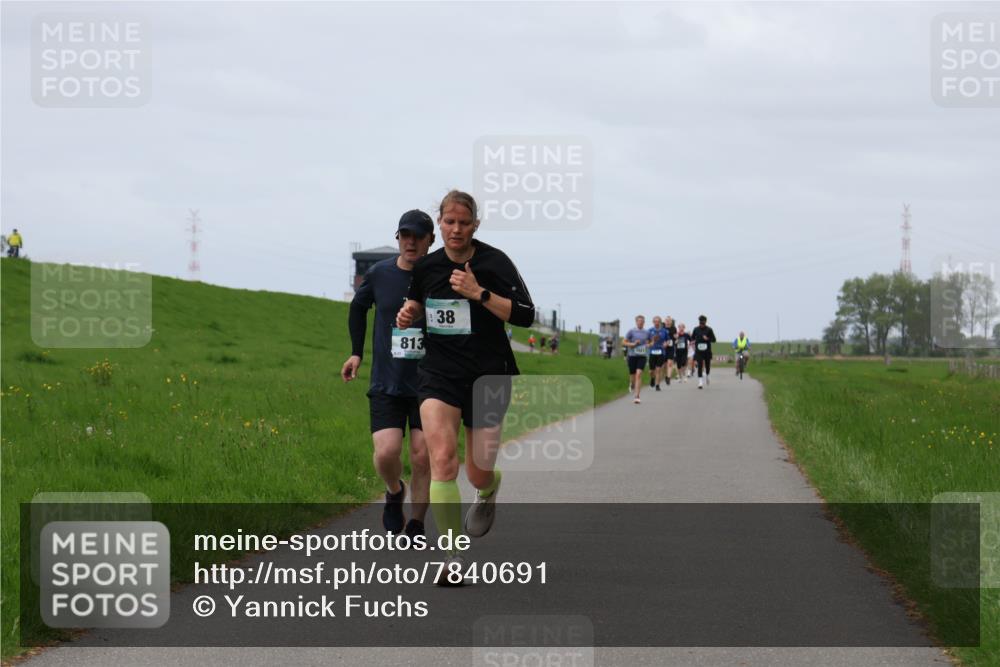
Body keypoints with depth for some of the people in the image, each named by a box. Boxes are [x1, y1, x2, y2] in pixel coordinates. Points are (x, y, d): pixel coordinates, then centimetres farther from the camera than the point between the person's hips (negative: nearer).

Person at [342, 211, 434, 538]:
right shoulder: (378, 274, -1)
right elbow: (358, 306, 20)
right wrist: (356, 352, 14)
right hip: (387, 384, 1)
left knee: (422, 457, -3)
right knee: (386, 452, -13)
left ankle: (416, 525, 15)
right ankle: (395, 492, 21)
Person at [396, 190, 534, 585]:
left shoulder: (493, 262, -9)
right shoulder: (427, 267, 3)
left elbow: (525, 315, -14)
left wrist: (479, 293, -24)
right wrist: (408, 314, 0)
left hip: (488, 376, -2)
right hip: (439, 373, 2)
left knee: (479, 475, 4)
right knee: (442, 458, -20)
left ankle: (489, 491, 46)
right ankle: (454, 558, -17)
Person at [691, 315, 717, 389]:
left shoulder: (709, 329, -3)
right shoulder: (696, 329, 2)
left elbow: (714, 339, -3)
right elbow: (692, 338, 15)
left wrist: (708, 339, -22)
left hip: (707, 351, 0)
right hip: (699, 351, 0)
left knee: (707, 365, 11)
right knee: (700, 366, -9)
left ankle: (707, 376, 44)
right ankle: (700, 382, -10)